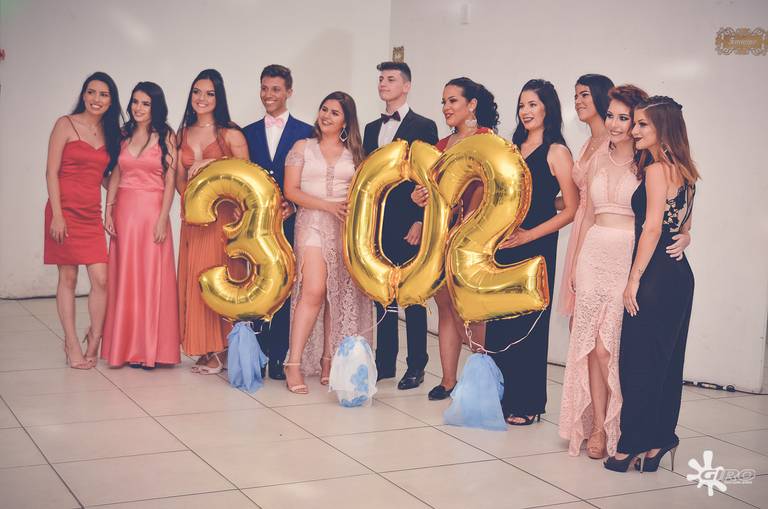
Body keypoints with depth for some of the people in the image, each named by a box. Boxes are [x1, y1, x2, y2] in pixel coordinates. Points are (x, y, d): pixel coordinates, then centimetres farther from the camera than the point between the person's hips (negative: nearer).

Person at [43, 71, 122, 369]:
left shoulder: (109, 133, 13)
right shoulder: (66, 125, -1)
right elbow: (51, 172, -5)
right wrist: (57, 214, -13)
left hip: (91, 214, 4)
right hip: (66, 210, -4)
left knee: (101, 279, -6)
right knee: (68, 278, 1)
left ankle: (93, 341, 9)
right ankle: (72, 345, 8)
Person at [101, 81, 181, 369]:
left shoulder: (165, 136, 0)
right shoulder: (124, 135, 11)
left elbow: (170, 181, -4)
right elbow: (115, 176, 11)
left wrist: (162, 219, -12)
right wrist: (109, 212, 1)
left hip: (153, 212, -4)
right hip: (124, 212, 4)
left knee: (152, 278, -1)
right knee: (124, 279, 5)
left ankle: (149, 348, 6)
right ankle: (125, 346, 13)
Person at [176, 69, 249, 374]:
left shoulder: (231, 134, -3)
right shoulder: (183, 134, 12)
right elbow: (179, 178, 11)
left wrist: (212, 164, -13)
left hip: (224, 216, -5)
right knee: (195, 279, 4)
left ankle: (222, 351, 4)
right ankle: (205, 349, 11)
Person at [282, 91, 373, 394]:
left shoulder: (353, 154, 14)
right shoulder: (302, 147, 9)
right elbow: (291, 191, 0)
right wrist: (328, 206, -11)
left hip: (346, 227, 3)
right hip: (313, 222, -3)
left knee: (340, 295, 0)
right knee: (314, 291, -17)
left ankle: (328, 362, 9)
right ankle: (294, 366, -14)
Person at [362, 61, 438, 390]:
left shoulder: (424, 127, -2)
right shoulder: (372, 129, 16)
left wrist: (420, 221, -14)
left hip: (408, 224, -6)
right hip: (377, 224, 6)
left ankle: (416, 366, 7)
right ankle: (384, 362, 18)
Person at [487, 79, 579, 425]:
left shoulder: (556, 152, -5)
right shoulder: (513, 148, 14)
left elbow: (572, 209, -11)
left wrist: (528, 235, -15)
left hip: (536, 247, -6)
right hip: (504, 246, 6)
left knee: (527, 325, -1)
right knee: (499, 323, 8)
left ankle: (528, 404, 10)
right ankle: (502, 396, 20)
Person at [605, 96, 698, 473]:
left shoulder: (655, 169, -13)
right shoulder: (682, 171, 14)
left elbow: (652, 227, -18)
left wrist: (634, 280, -15)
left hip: (656, 277, -9)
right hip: (680, 275, 9)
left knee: (638, 361, -2)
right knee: (666, 362, 12)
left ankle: (632, 445, 4)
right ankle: (658, 441, 19)